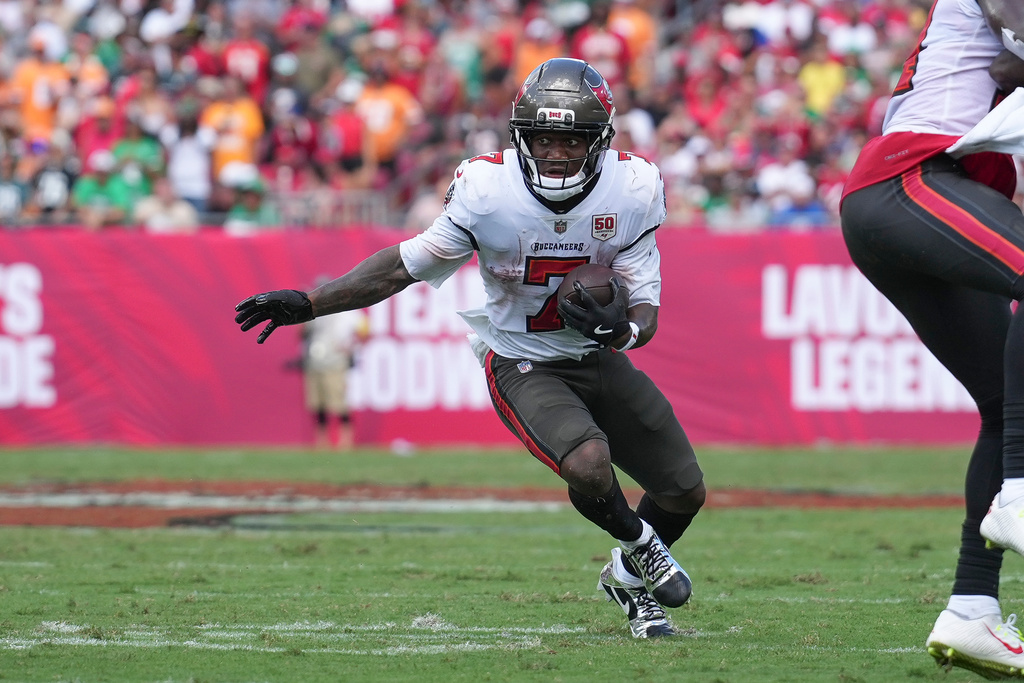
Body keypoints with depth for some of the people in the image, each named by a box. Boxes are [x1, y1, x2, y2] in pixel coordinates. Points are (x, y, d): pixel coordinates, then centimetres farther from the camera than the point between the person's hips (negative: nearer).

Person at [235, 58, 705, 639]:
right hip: (522, 366, -4)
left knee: (686, 492, 8)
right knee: (588, 466, -30)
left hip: (600, 357, 4)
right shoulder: (489, 192, -24)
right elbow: (406, 266, -11)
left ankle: (630, 578, 41)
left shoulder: (632, 190, -19)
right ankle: (638, 544, 5)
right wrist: (308, 304, -14)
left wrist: (624, 328, -39)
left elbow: (646, 309, -15)